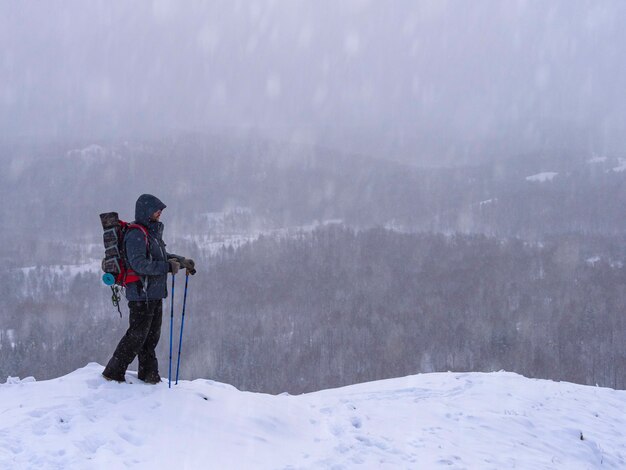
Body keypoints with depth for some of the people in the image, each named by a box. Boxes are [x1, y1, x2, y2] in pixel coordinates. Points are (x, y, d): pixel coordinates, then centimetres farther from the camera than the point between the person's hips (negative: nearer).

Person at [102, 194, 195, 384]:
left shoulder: (154, 232, 16)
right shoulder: (136, 235, -16)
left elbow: (161, 256, 29)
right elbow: (139, 263, -26)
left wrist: (181, 261, 15)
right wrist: (167, 267, -29)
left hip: (155, 293, 10)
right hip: (141, 294, -10)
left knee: (152, 335, 14)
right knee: (137, 335, -6)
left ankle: (148, 373, 22)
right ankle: (113, 372, 3)